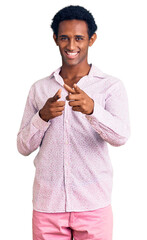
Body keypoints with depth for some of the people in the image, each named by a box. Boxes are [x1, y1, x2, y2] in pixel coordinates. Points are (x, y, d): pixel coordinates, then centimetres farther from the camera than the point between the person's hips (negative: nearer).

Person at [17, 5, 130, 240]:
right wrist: (43, 116, -11)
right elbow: (23, 147, 7)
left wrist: (91, 108, -33)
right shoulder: (39, 89, 9)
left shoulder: (111, 86, 0)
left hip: (93, 205, -2)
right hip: (47, 203, 2)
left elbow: (120, 136, -15)